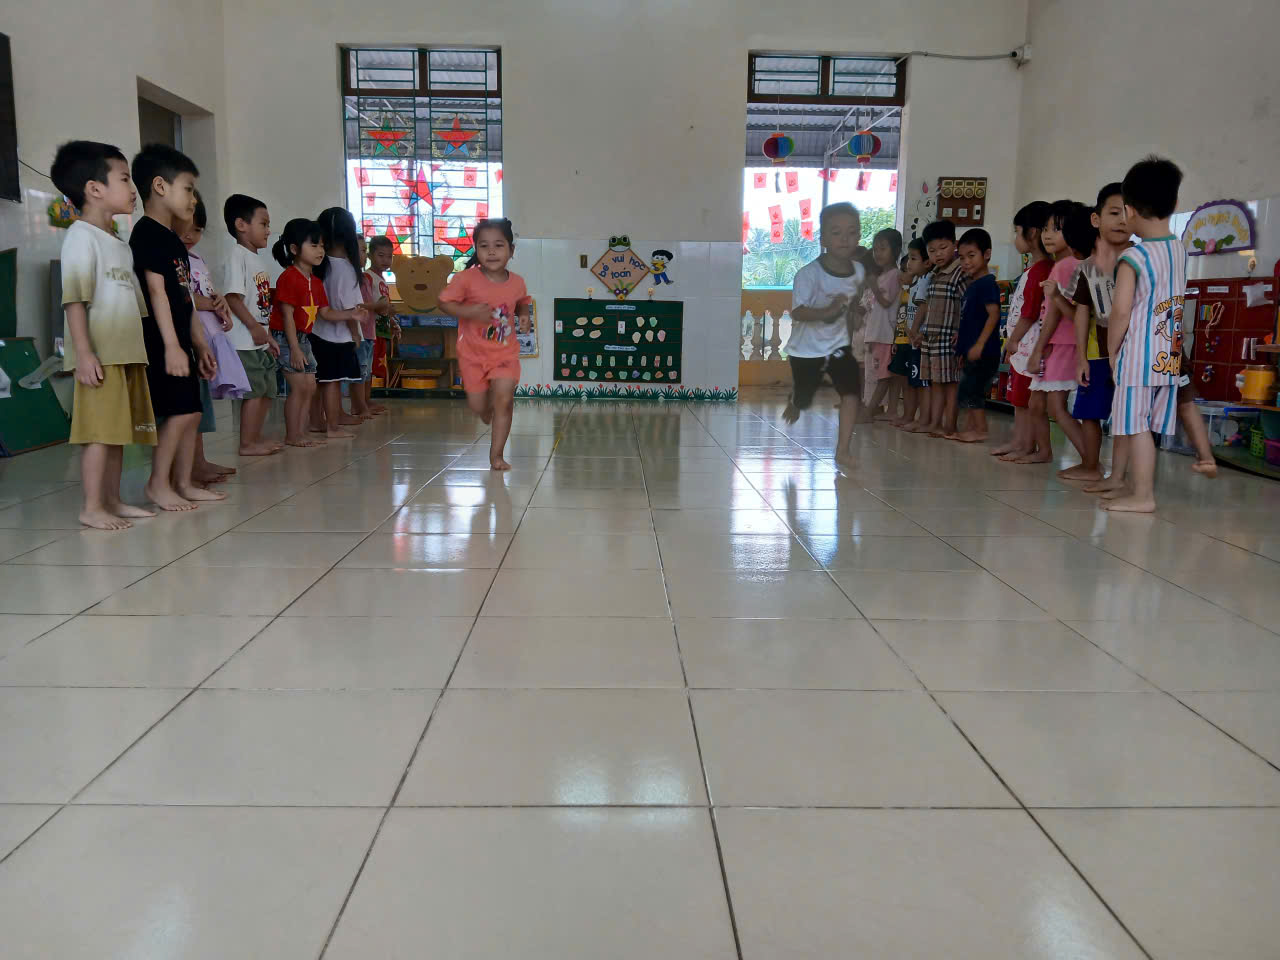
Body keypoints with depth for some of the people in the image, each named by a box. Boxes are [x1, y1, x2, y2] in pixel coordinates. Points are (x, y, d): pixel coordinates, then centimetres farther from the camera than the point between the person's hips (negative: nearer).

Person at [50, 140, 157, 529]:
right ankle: (91, 507, -1)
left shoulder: (120, 244, 19)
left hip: (127, 354, 9)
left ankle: (113, 500, 18)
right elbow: (75, 299, -15)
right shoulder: (81, 236, -7)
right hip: (101, 357, -9)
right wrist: (83, 352, -21)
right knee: (100, 431, -7)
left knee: (119, 430, 11)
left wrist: (140, 349, 20)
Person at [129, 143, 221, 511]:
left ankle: (184, 483, 17)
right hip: (162, 342, -10)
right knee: (179, 412, -9)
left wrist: (200, 346, 19)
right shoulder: (147, 233, -10)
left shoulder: (173, 240, 19)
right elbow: (155, 290, -17)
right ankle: (158, 483, 2)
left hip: (179, 341, 10)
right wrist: (171, 345, -23)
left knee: (191, 412, 10)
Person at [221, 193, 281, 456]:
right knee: (255, 391, -7)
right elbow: (232, 297, -19)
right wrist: (254, 327, -21)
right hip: (245, 340, -10)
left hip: (260, 340, 10)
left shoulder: (256, 259, 17)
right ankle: (247, 443, -1)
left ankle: (256, 437, 24)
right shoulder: (237, 256, -11)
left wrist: (267, 335, 20)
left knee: (268, 390, 14)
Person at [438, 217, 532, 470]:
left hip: (505, 353, 1)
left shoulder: (516, 282, -4)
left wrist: (524, 315, -6)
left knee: (503, 401, -9)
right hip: (473, 354, -1)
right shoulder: (466, 279, -14)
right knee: (478, 406, 8)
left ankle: (496, 455, 5)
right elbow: (444, 302, -9)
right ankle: (490, 414, 47)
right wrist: (468, 311, -25)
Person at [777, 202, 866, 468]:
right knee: (802, 398, 14)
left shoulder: (859, 271, -7)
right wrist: (827, 311, -43)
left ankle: (843, 449, -8)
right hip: (806, 348, -3)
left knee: (852, 391, -16)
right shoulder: (808, 274, -24)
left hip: (839, 344, 3)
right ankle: (792, 406, 52)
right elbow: (797, 312, -32)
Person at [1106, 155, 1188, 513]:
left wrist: (1111, 351, -6)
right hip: (1169, 356, 7)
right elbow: (1178, 301, 11)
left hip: (1138, 356, -7)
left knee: (1136, 425, 0)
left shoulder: (1132, 258, -14)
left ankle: (1142, 496, 4)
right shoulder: (1181, 250, 6)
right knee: (1148, 426, 14)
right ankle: (1139, 489, 24)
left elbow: (1121, 312, -17)